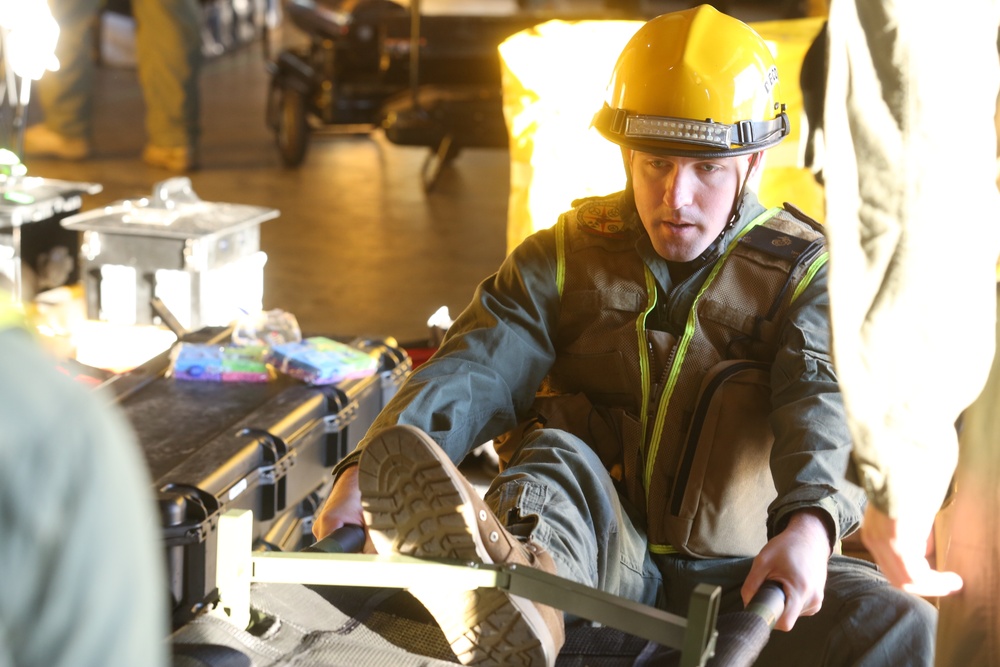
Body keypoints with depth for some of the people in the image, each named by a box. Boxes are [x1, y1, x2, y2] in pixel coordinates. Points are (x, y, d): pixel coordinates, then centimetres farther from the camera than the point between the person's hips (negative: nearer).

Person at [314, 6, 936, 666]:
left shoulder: (803, 271, 6)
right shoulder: (566, 256, 10)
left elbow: (823, 401, -14)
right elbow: (476, 368, -7)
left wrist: (811, 522, -36)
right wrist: (376, 466, -27)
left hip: (736, 574, 0)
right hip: (600, 561, 0)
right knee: (555, 457, -30)